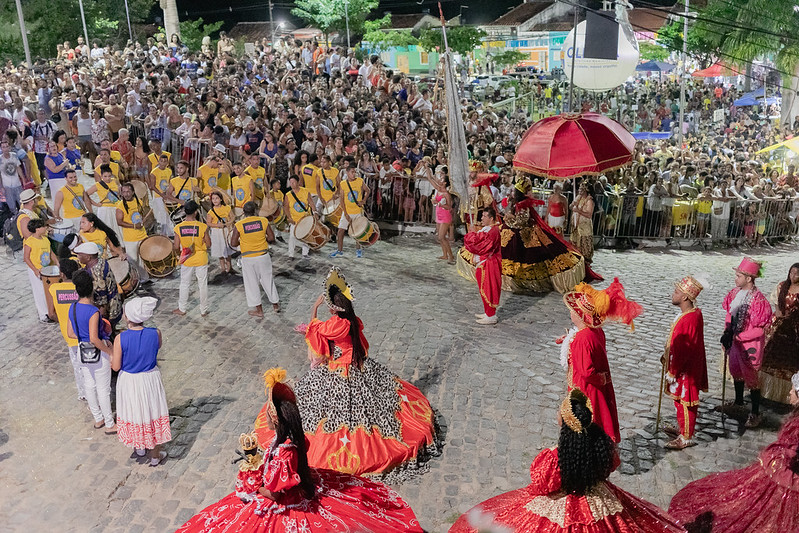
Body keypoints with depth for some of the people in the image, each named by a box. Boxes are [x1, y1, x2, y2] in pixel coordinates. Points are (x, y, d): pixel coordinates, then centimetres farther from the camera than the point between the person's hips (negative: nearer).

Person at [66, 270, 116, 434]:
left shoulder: (73, 307, -3)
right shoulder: (93, 312, -26)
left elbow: (70, 333, 6)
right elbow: (94, 339, -30)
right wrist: (109, 351, -17)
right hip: (97, 353, -7)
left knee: (89, 385, 20)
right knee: (103, 389, 6)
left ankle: (98, 419, 37)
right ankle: (110, 425, 20)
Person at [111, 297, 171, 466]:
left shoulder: (120, 338, -23)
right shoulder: (155, 333, -19)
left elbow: (116, 367, -13)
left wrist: (111, 355, 8)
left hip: (129, 382, -1)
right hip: (150, 380, 1)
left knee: (134, 413, 23)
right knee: (152, 414, 18)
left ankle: (139, 447, 46)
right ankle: (155, 456, 32)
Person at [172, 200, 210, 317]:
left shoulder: (178, 228, -11)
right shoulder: (203, 226, -16)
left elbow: (176, 247, -7)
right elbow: (208, 245, -10)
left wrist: (180, 255, 12)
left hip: (186, 260, 1)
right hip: (201, 260, -1)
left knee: (184, 284, 17)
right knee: (203, 285, 11)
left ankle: (182, 309, 28)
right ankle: (203, 310, 19)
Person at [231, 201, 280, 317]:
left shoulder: (238, 225, -10)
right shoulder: (263, 221, -6)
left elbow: (233, 244, -8)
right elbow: (271, 238, -4)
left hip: (248, 258, -2)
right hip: (263, 256, 2)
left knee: (252, 283, 11)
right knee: (268, 280, 17)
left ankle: (259, 310, 17)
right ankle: (276, 305, 30)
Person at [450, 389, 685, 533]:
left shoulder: (554, 458, -32)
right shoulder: (603, 442, -20)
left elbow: (540, 487, -15)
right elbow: (612, 465, 3)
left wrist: (540, 459, -4)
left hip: (560, 512, -4)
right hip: (599, 506, 4)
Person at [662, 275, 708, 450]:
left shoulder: (689, 319, -31)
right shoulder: (693, 313, 0)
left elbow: (683, 351, -26)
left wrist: (672, 372, -17)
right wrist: (668, 358, 19)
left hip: (686, 370, -9)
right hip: (683, 366, 10)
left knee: (685, 403, 7)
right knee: (680, 400, 24)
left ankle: (687, 437, 23)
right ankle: (681, 428, 42)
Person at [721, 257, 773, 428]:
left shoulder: (758, 299, -26)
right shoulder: (735, 292, -5)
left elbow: (759, 330, -22)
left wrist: (736, 336, -21)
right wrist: (727, 332, -4)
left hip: (751, 344, -7)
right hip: (735, 340, 7)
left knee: (751, 377, 6)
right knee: (736, 372, 22)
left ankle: (755, 414, 23)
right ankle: (738, 404, 43)